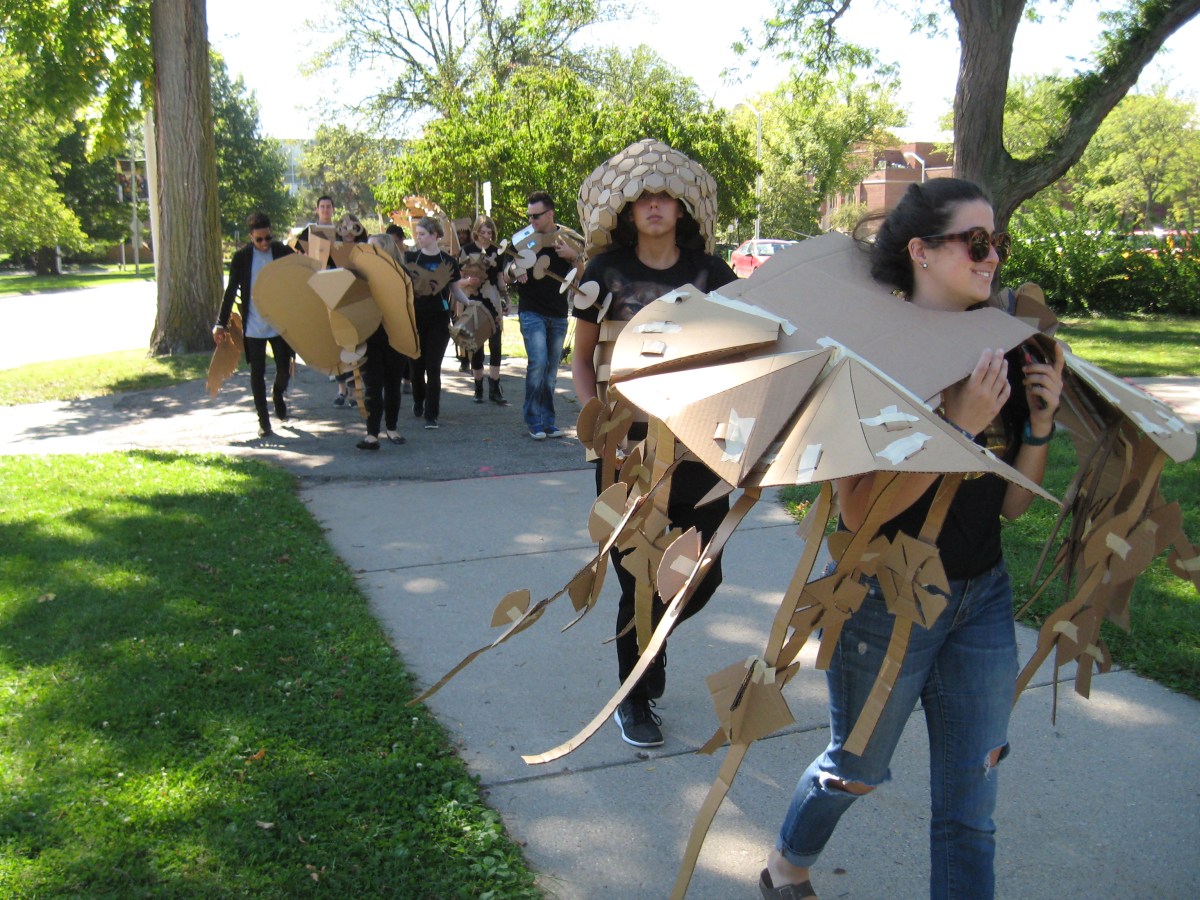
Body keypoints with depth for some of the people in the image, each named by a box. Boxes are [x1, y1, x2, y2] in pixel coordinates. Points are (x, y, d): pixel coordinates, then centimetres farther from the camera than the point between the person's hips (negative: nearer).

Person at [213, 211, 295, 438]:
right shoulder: (242, 257, -4)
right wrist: (221, 323, -1)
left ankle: (278, 395, 38)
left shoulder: (284, 252, -2)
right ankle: (263, 420, 13)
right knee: (257, 373, 3)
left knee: (285, 369, 5)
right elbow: (231, 291, 1)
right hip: (253, 325, -1)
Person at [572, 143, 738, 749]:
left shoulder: (710, 273, 3)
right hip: (627, 450, -1)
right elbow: (582, 359, 9)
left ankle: (649, 635, 39)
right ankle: (633, 700, 26)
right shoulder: (606, 273, 1)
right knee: (639, 583, 3)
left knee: (703, 575, 4)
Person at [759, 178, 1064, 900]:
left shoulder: (1001, 353, 1)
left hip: (982, 597, 5)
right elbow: (858, 509, -25)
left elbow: (1012, 504, 6)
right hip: (888, 600, -5)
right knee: (858, 768, 18)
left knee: (970, 811, 10)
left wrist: (1039, 423, -10)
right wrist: (960, 426, -30)